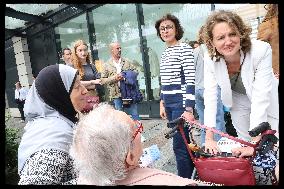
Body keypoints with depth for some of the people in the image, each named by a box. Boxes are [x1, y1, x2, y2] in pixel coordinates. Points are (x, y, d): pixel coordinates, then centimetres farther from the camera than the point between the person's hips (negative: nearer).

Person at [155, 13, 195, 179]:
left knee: (179, 145, -4)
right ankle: (191, 174, 33)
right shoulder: (164, 53, 15)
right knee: (184, 142, 17)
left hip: (181, 101, -8)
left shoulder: (184, 49, -9)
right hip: (169, 103, 8)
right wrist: (162, 103, 16)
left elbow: (191, 80, -15)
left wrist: (189, 109, -21)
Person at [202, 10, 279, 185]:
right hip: (239, 101, 2)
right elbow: (210, 97, -21)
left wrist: (255, 142, -35)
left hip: (267, 103, -1)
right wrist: (209, 138, -25)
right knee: (247, 154, 6)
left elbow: (261, 97, -33)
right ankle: (255, 178, 32)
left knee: (268, 150, -4)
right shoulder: (210, 59, -22)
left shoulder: (261, 51, -31)